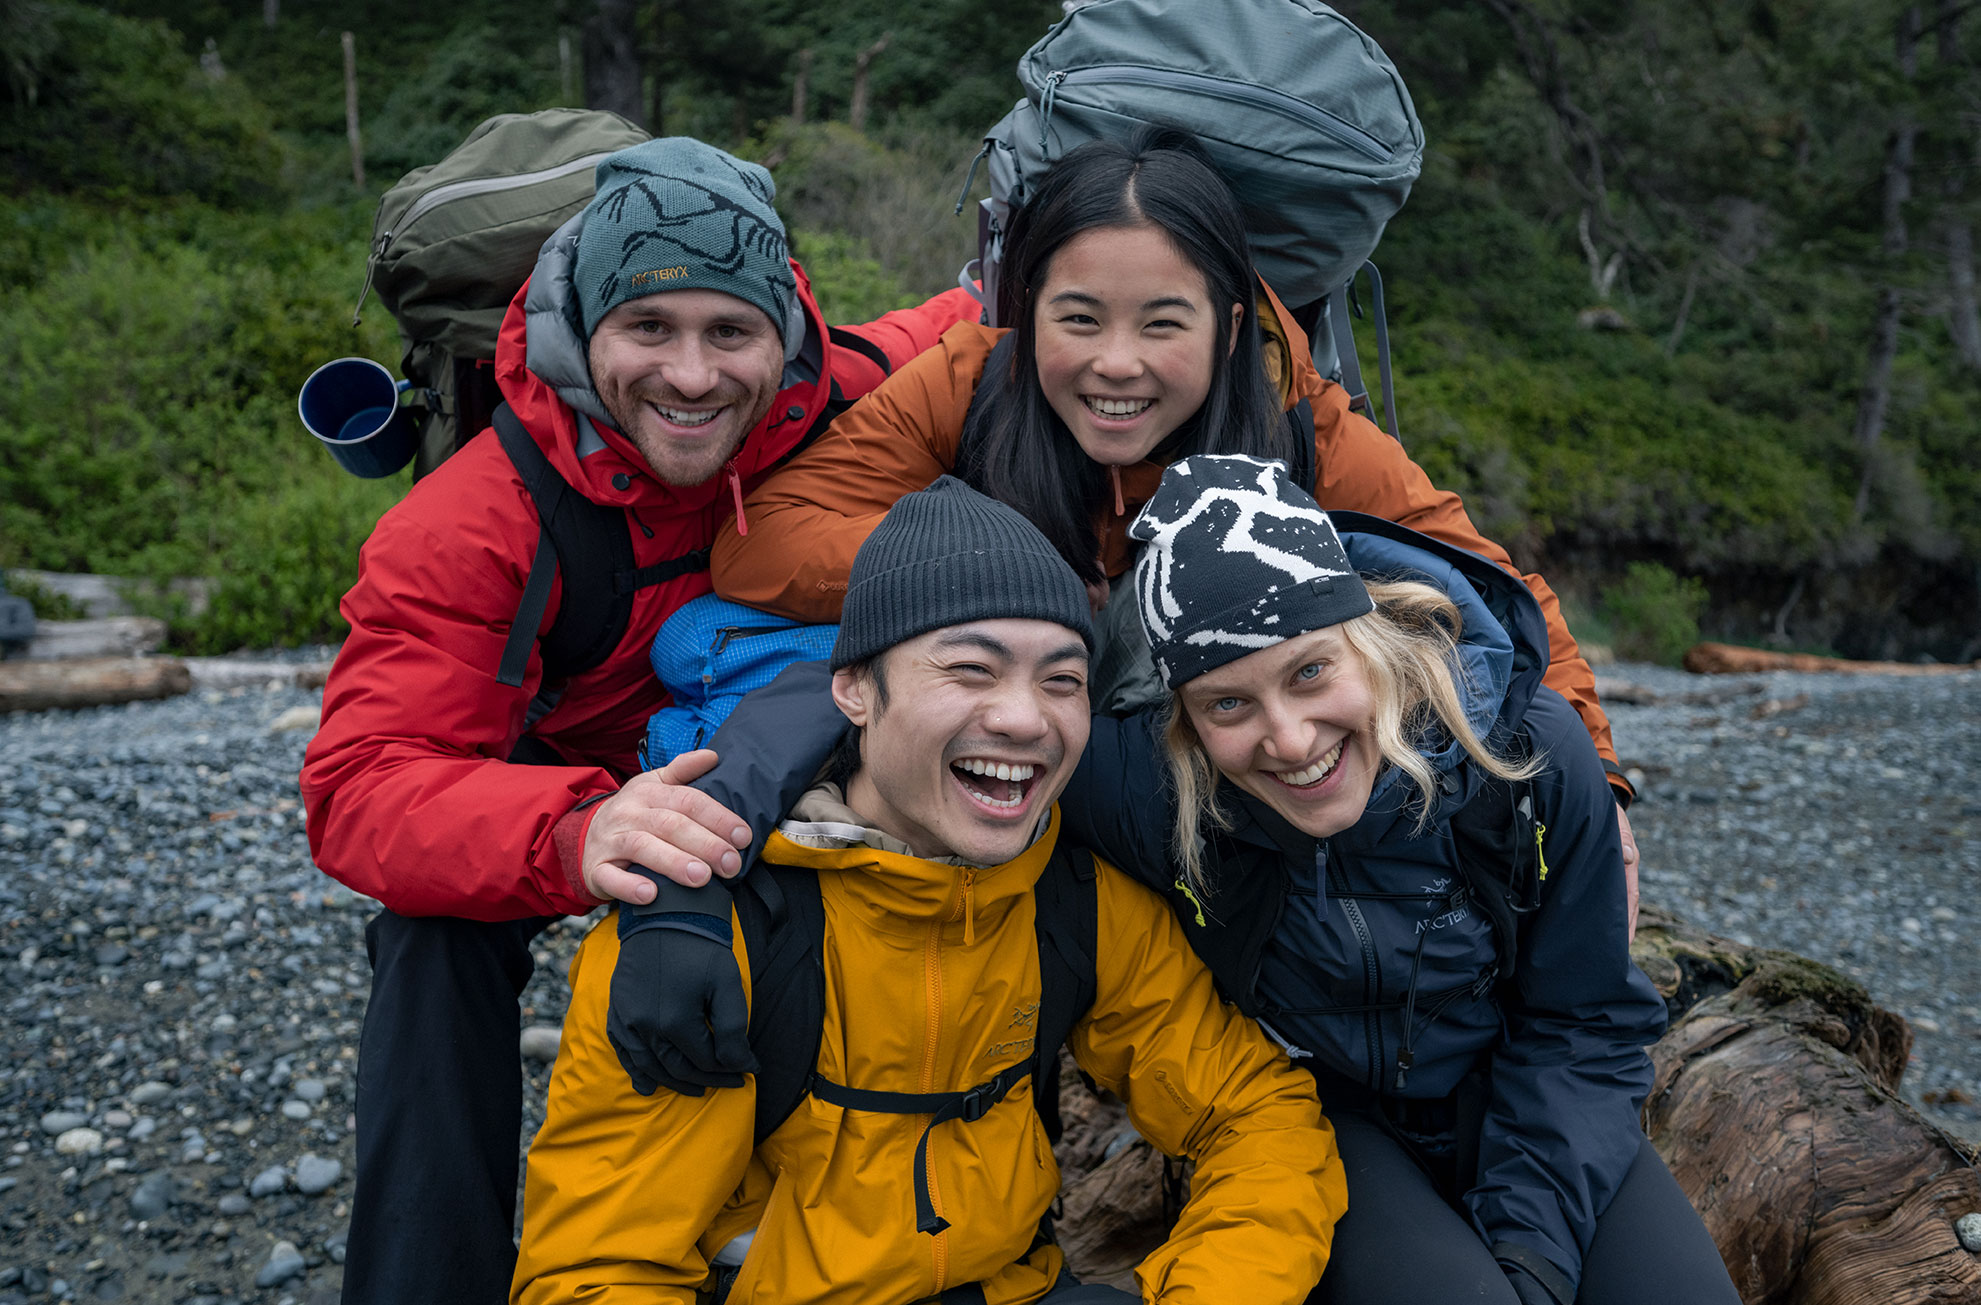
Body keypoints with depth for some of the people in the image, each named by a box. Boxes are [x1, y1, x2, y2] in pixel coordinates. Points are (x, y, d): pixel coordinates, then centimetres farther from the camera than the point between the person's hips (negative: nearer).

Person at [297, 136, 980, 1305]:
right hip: (560, 776, -2)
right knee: (443, 926, -30)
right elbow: (363, 788, -37)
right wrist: (574, 838, -56)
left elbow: (985, 328, -1)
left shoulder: (851, 402, -23)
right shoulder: (474, 525, -29)